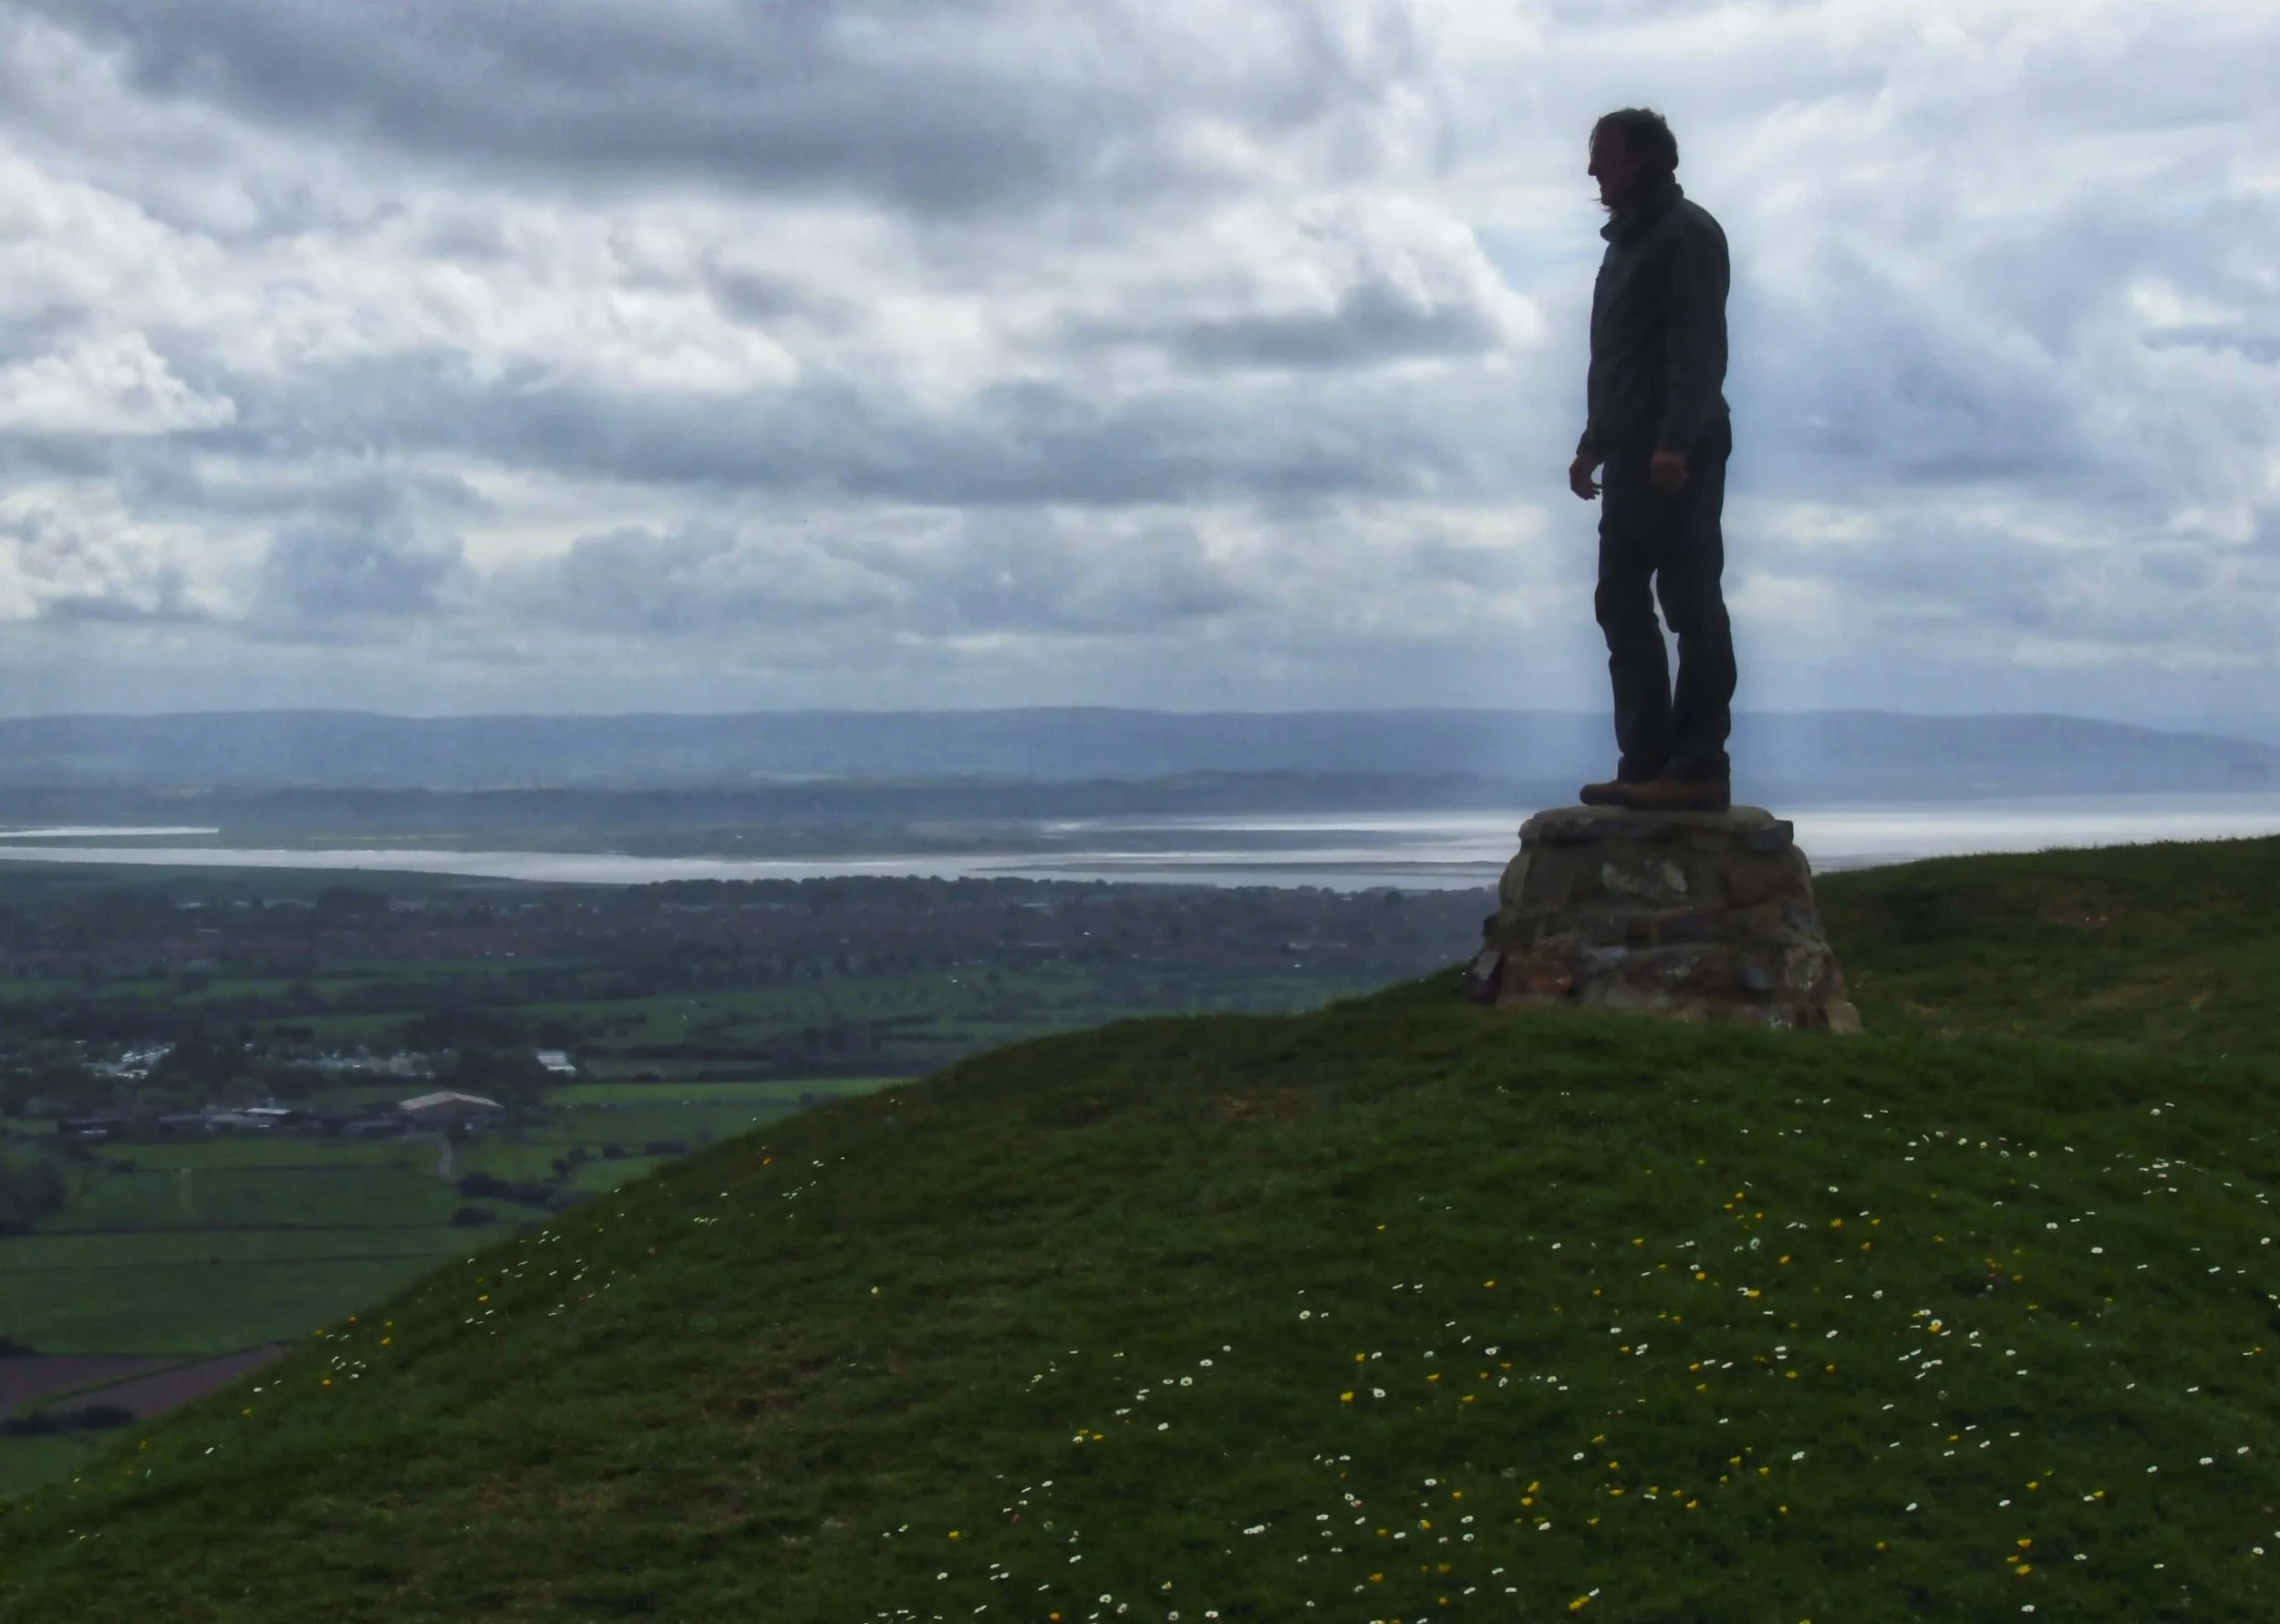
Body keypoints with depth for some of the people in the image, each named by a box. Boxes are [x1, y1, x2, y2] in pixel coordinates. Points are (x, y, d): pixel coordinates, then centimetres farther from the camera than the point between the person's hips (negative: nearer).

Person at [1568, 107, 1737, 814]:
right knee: (1623, 603, 7)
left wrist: (1676, 442, -25)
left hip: (1678, 455, -10)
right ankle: (1647, 764, 9)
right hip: (1633, 455, 10)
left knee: (1690, 602, -10)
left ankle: (1700, 769, -12)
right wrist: (1594, 444, 23)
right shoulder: (1628, 241, 22)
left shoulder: (1686, 232, -8)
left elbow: (1699, 347, -17)